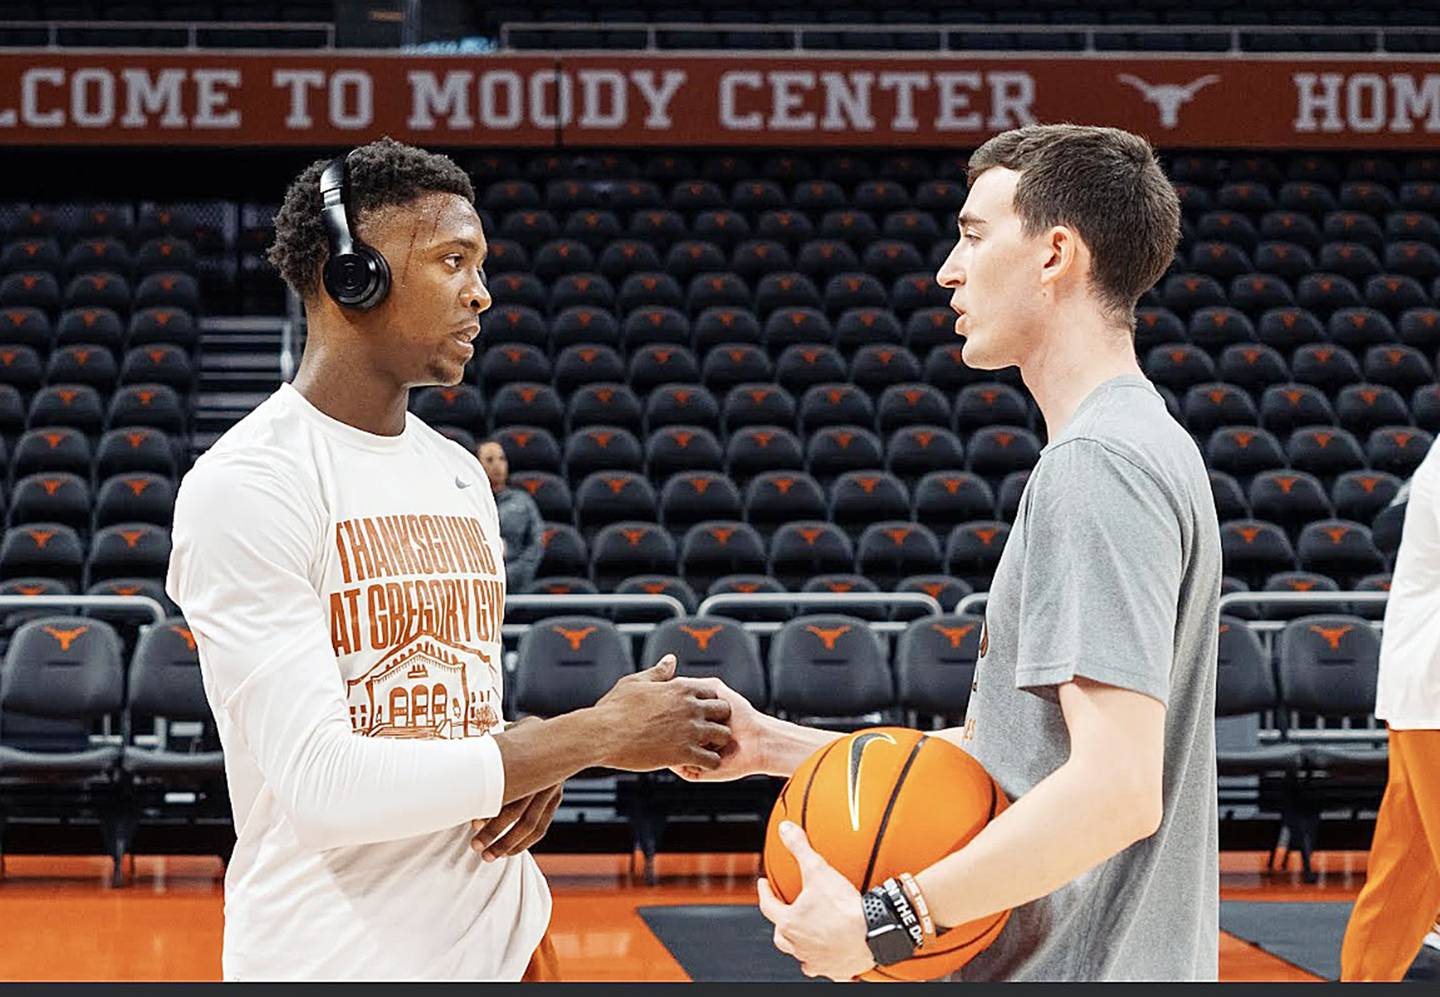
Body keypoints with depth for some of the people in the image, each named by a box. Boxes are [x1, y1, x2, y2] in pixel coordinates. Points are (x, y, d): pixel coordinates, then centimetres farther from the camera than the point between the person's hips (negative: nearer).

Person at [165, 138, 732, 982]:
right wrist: (599, 735, -19)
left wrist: (535, 768, -4)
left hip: (502, 941, 7)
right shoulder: (247, 486, -14)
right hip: (337, 954, -7)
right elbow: (323, 784, -22)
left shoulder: (460, 475, 10)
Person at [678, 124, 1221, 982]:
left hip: (1079, 972, -9)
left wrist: (881, 921, -22)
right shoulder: (1141, 445, 15)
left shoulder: (1098, 462, -18)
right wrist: (773, 746, 12)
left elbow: (1117, 788, -27)